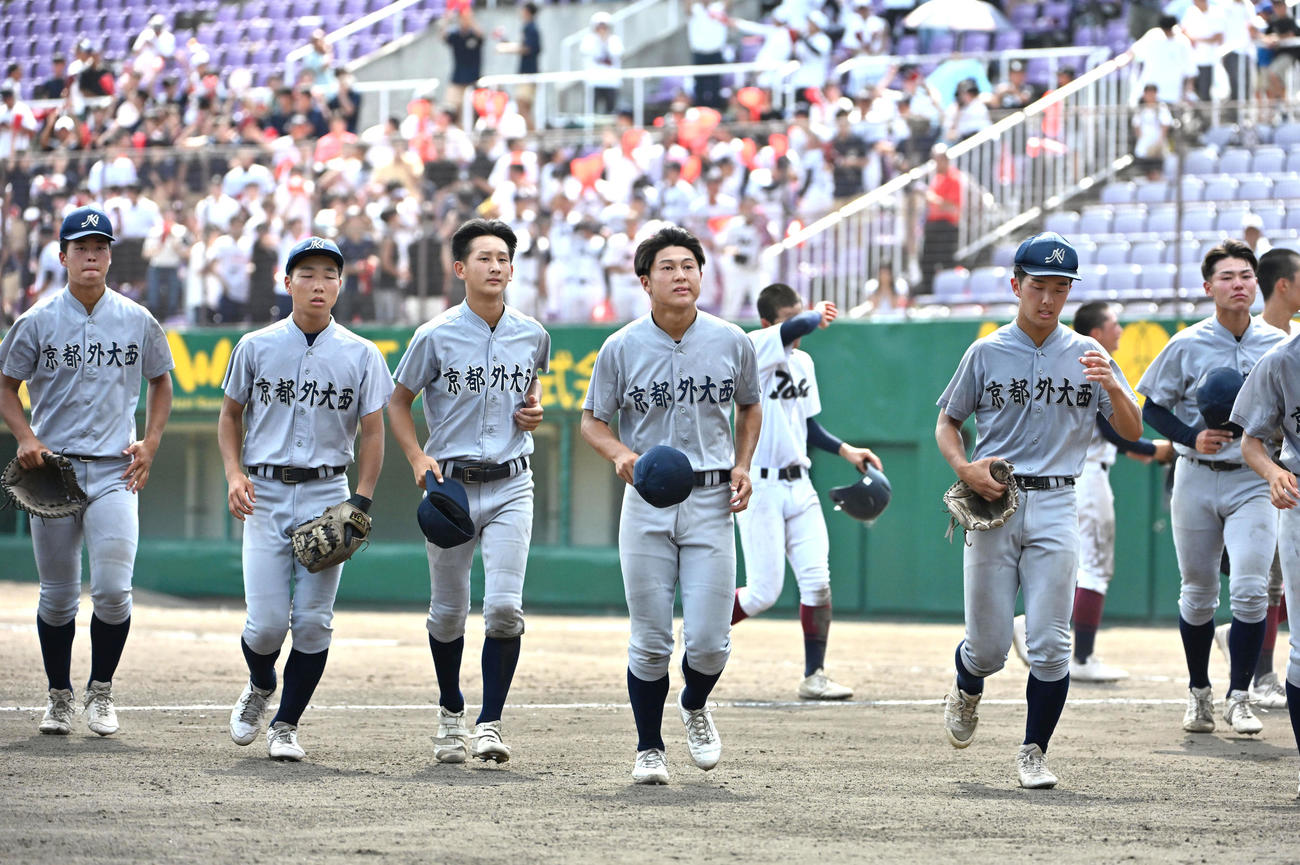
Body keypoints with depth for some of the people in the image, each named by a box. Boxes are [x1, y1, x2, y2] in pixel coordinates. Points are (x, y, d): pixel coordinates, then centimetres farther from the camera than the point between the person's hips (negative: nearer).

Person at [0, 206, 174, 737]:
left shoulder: (138, 321, 5)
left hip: (114, 472, 0)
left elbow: (160, 380, 18)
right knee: (57, 595, 5)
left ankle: (101, 692, 7)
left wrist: (151, 442, 5)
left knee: (113, 589, -12)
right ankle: (59, 697, 20)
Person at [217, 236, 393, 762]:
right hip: (265, 494, 0)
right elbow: (231, 415, 14)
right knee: (267, 622, -8)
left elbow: (373, 433, 6)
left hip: (327, 495, 0)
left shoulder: (361, 355, 3)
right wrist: (234, 472, -3)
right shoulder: (256, 347, 4)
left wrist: (361, 504, -4)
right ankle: (260, 688, 25)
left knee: (313, 622, -4)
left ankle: (286, 725, 11)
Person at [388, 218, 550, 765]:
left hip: (510, 487, 1)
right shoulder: (436, 336, -5)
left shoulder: (532, 335, 4)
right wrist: (418, 458, -8)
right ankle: (451, 714, 29)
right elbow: (398, 403, 6)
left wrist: (534, 410, 3)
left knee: (504, 607, -13)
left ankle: (490, 723, -6)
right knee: (448, 612, 8)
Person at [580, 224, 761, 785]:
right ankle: (649, 749, 17)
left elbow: (749, 407, 19)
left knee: (708, 642, -5)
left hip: (711, 505, 1)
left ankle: (695, 707, 28)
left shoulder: (732, 343, 2)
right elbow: (592, 419, 7)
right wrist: (620, 454, -13)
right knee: (650, 642, 0)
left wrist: (743, 466, 5)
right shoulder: (621, 348, -2)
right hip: (647, 502, -1)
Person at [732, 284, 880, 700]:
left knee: (816, 581, -3)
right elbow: (798, 328, -31)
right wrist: (819, 313, -9)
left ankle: (814, 676, 3)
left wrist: (845, 450, 7)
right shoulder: (755, 347, -11)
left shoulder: (803, 362, 14)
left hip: (799, 486, 7)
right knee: (764, 592, -6)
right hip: (760, 488, -7)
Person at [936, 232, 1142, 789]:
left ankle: (1034, 752, 8)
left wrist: (1112, 388, -15)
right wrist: (963, 467, -8)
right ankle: (966, 693, 36)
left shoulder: (1087, 355, 7)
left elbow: (1131, 431, 5)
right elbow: (947, 421, 12)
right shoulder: (986, 353, 5)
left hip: (1055, 508, 1)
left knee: (1050, 645, -6)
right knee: (989, 645, 1)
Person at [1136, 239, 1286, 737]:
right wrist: (1192, 437, -12)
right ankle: (1198, 693, 23)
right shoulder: (1187, 345, 0)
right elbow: (1152, 408, 5)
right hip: (1197, 477, 0)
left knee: (1250, 590, -13)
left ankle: (1239, 697, -4)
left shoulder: (1279, 346, 4)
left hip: (1254, 481, 0)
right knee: (1198, 593, 7)